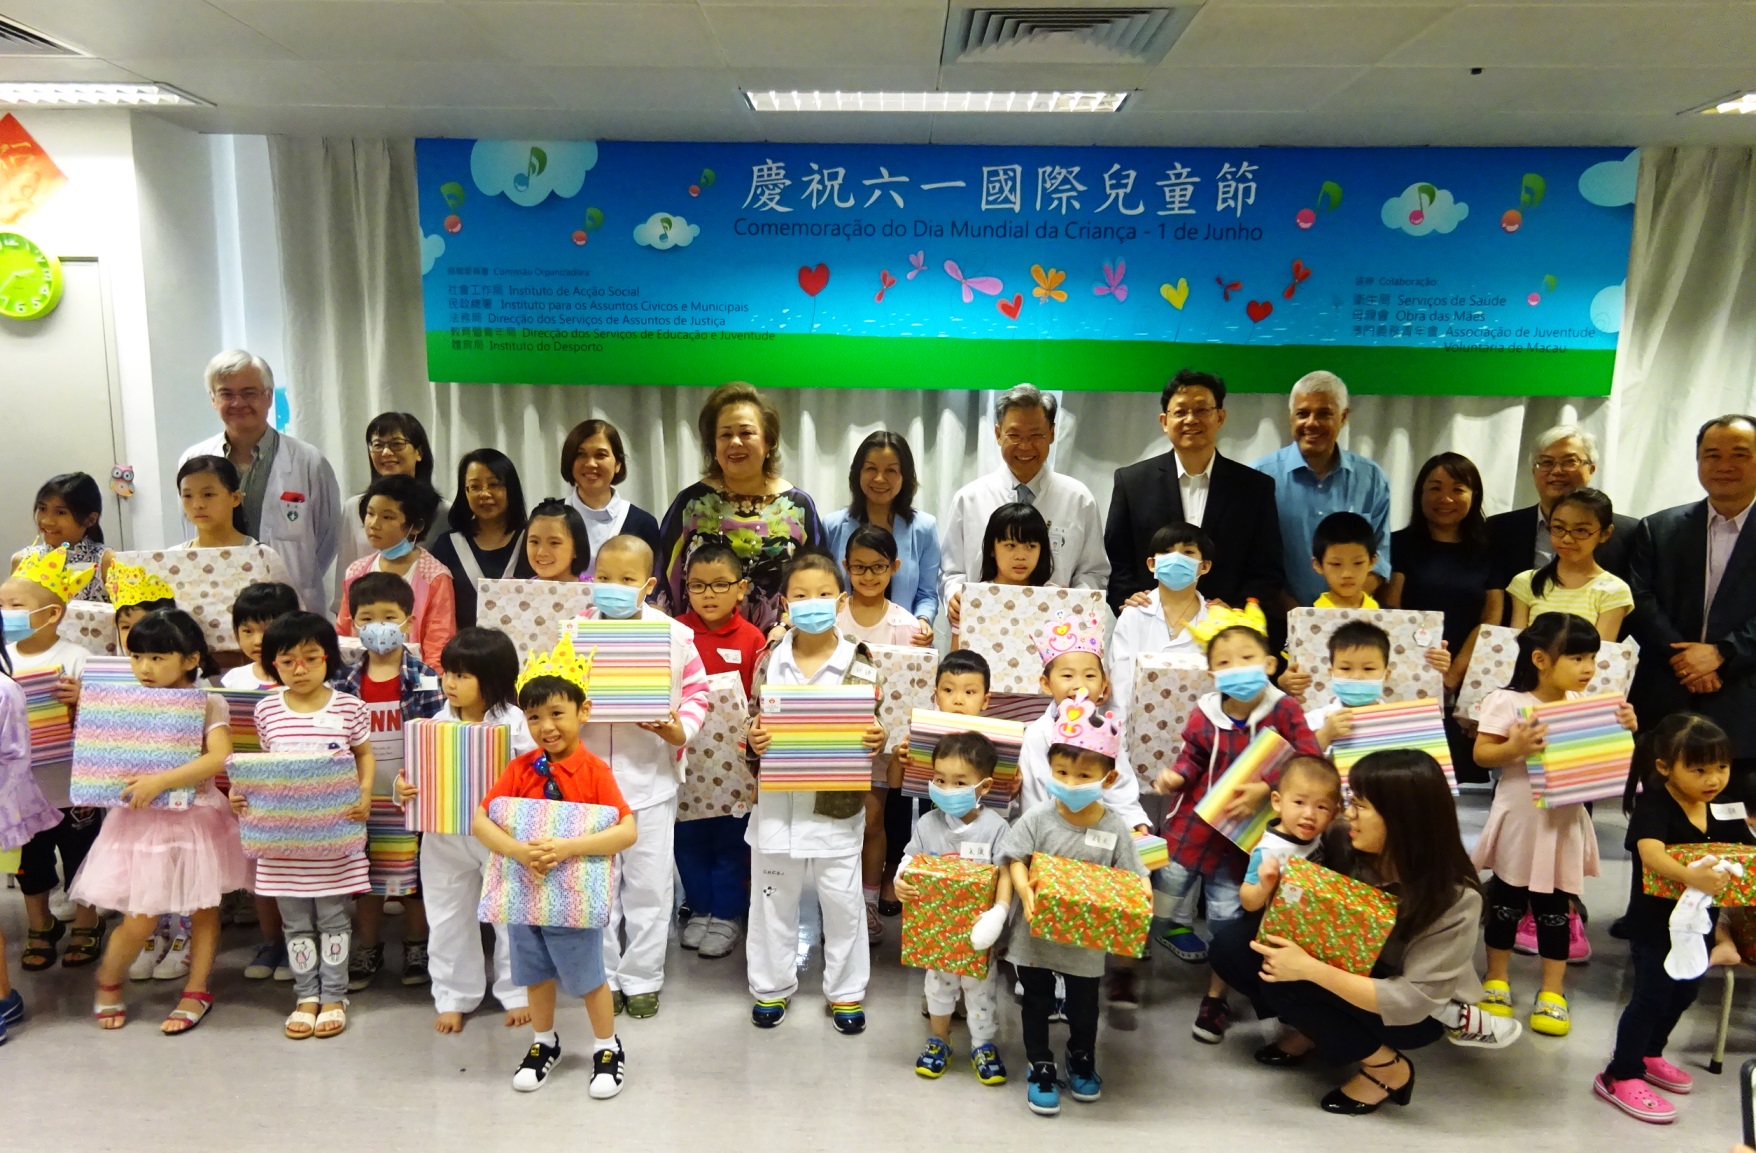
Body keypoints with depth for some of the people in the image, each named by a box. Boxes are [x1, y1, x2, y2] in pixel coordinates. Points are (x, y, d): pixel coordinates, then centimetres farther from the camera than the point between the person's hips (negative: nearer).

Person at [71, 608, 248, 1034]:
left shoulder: (208, 704, -10)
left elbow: (220, 759, -24)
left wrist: (160, 781, -30)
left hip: (196, 818, -2)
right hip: (142, 822, 2)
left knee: (203, 908, 11)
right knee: (140, 921, 1)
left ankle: (196, 992, 28)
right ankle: (107, 983, 30)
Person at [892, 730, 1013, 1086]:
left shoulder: (995, 827, -15)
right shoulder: (928, 823, -7)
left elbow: (1005, 873, -16)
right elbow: (910, 861, -1)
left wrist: (1000, 911, -29)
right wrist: (900, 882, -22)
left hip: (977, 926, -2)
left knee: (980, 986, 13)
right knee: (938, 983, 19)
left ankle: (983, 1046, 32)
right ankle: (938, 1042, 38)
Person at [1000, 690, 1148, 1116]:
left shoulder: (1115, 827, -12)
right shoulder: (1037, 817, -14)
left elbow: (1135, 876, -6)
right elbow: (1015, 860, -10)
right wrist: (1026, 894, -26)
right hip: (1035, 934, 0)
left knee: (1083, 1006, 20)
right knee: (1037, 1005, 16)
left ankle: (1081, 1060, 47)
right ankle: (1041, 1069, 36)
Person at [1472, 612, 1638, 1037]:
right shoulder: (1508, 702, -12)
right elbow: (1481, 754, -12)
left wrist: (1626, 729, -9)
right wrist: (1514, 748, -29)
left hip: (1564, 824, 3)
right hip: (1519, 822, -3)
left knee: (1555, 910, 10)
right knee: (1506, 904, 11)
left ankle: (1552, 993, 23)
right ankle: (1496, 981, 27)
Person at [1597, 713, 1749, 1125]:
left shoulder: (1725, 814, 0)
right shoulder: (1655, 806, -21)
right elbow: (1651, 853, -37)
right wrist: (1690, 875, -55)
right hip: (1655, 924, -7)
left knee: (1684, 994, 20)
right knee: (1651, 996, -3)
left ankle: (1648, 1054, 42)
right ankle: (1621, 1075, 10)